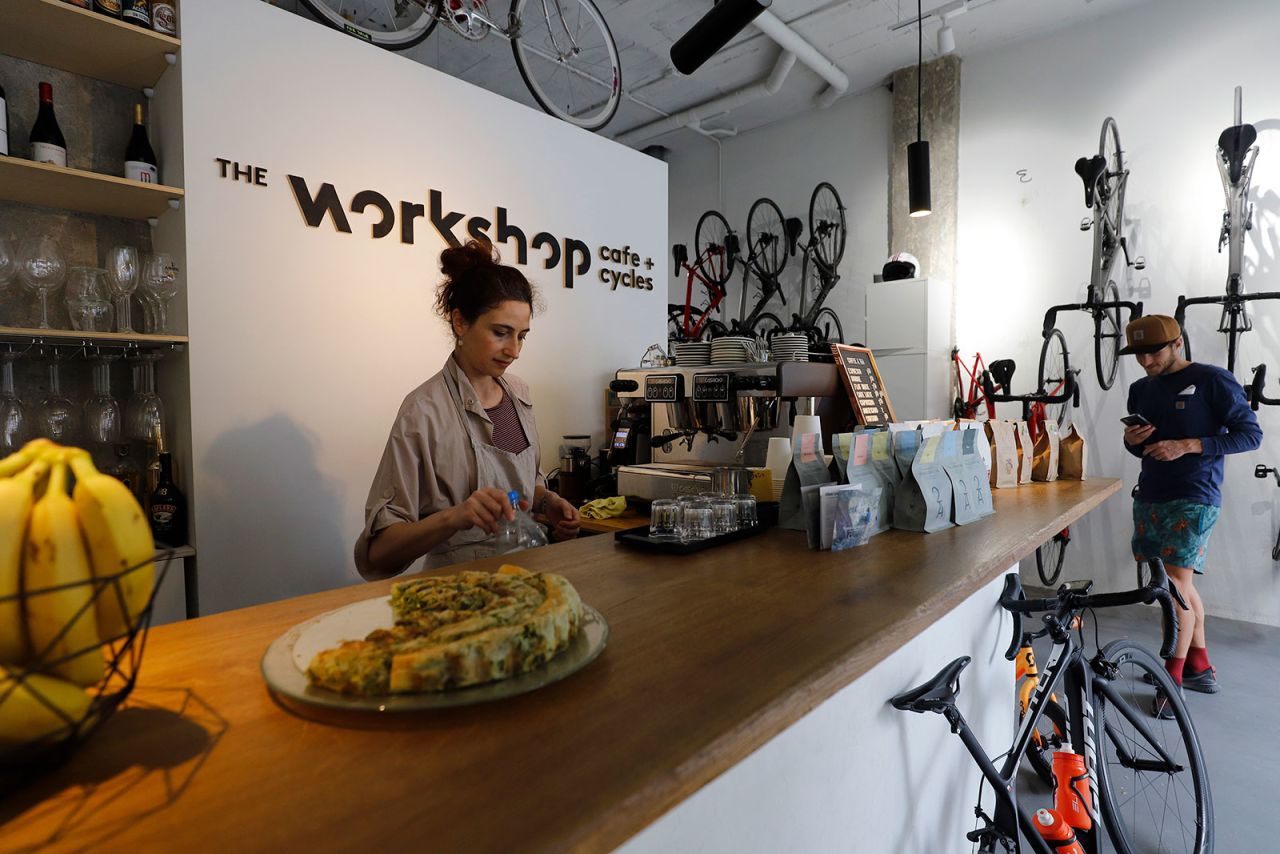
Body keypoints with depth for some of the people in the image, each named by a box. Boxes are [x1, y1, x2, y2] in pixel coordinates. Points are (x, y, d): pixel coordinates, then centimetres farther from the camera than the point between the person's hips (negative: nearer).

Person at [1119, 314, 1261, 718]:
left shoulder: (1213, 380, -7)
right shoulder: (1140, 389, 11)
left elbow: (1250, 434, -8)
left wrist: (1187, 445, -20)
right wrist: (1131, 439, -4)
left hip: (1193, 499, -6)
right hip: (1150, 498, 7)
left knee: (1176, 587, -8)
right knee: (1180, 583, 15)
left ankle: (1174, 679, 6)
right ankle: (1200, 668, 29)